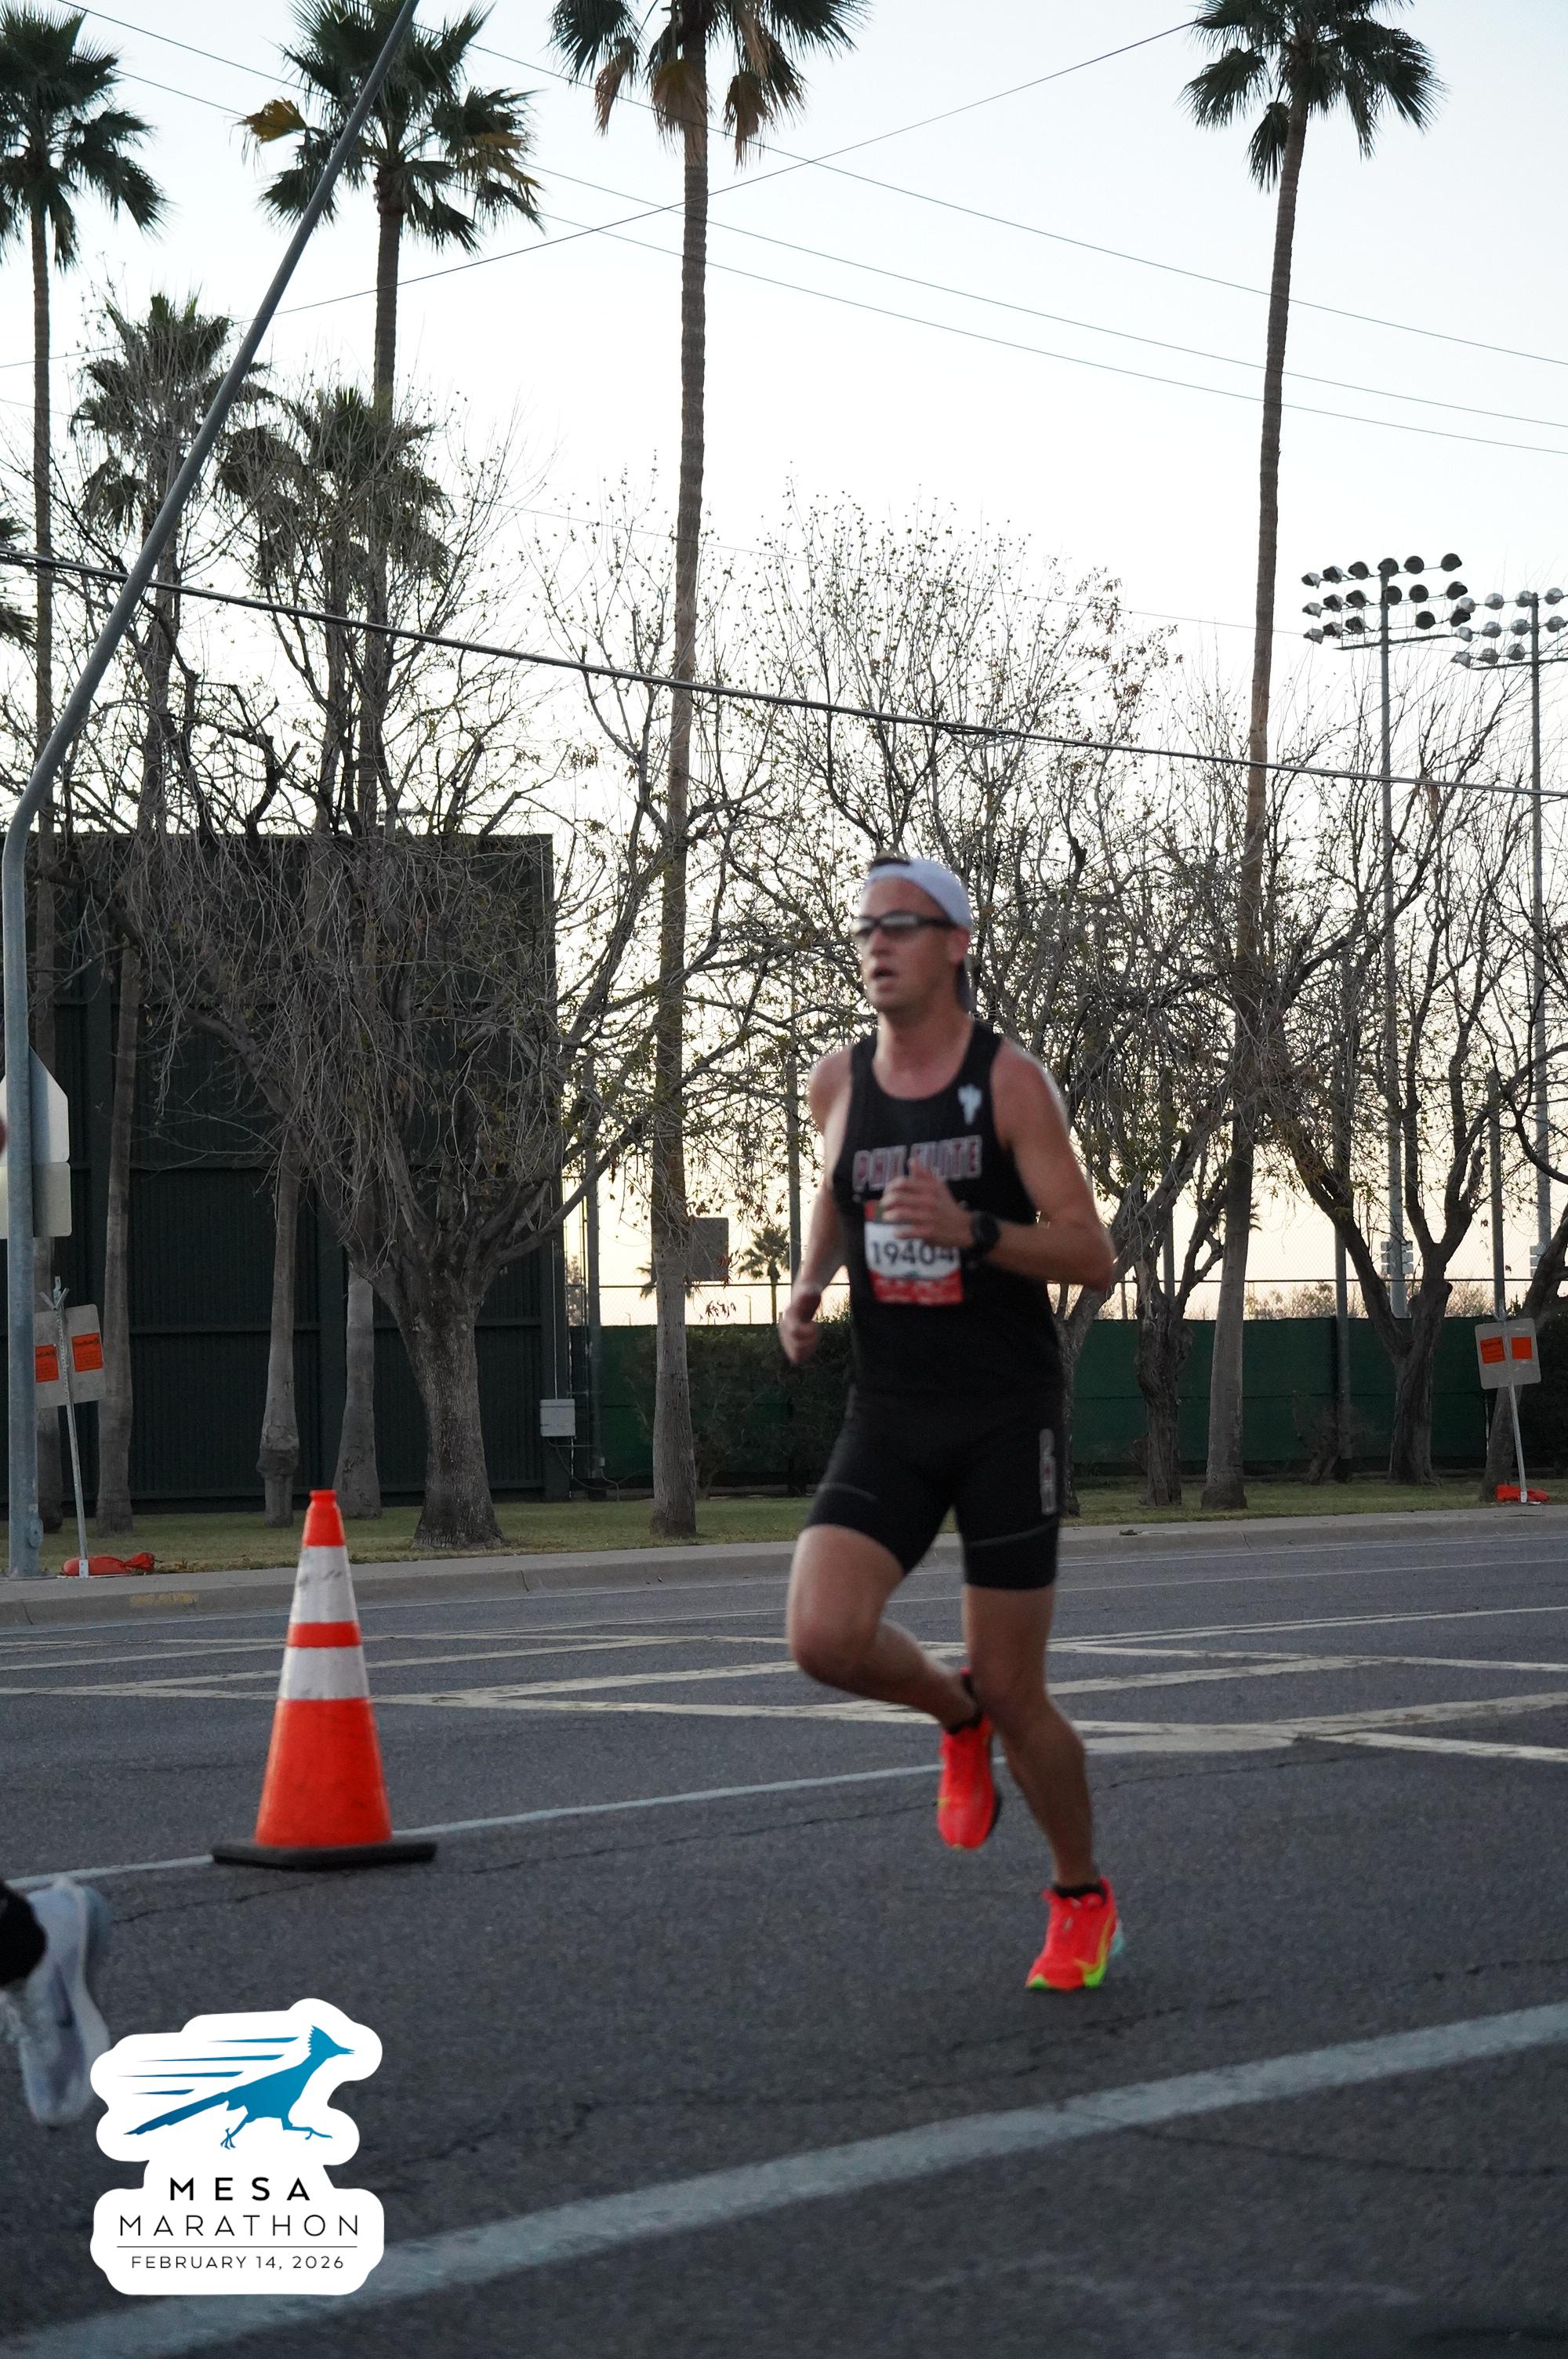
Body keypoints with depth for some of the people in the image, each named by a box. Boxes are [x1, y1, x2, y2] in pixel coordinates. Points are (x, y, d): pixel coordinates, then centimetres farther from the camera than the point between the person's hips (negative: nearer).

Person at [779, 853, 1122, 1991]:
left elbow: (1094, 1256, -11)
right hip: (889, 1418, 4)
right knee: (825, 1639, -19)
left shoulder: (1011, 1078, -9)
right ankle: (956, 1715, 15)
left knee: (1015, 1695, 0)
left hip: (1009, 1417, -4)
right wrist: (807, 1285, 8)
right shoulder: (839, 1081, 4)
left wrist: (968, 1230, -27)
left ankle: (1084, 1900, 26)